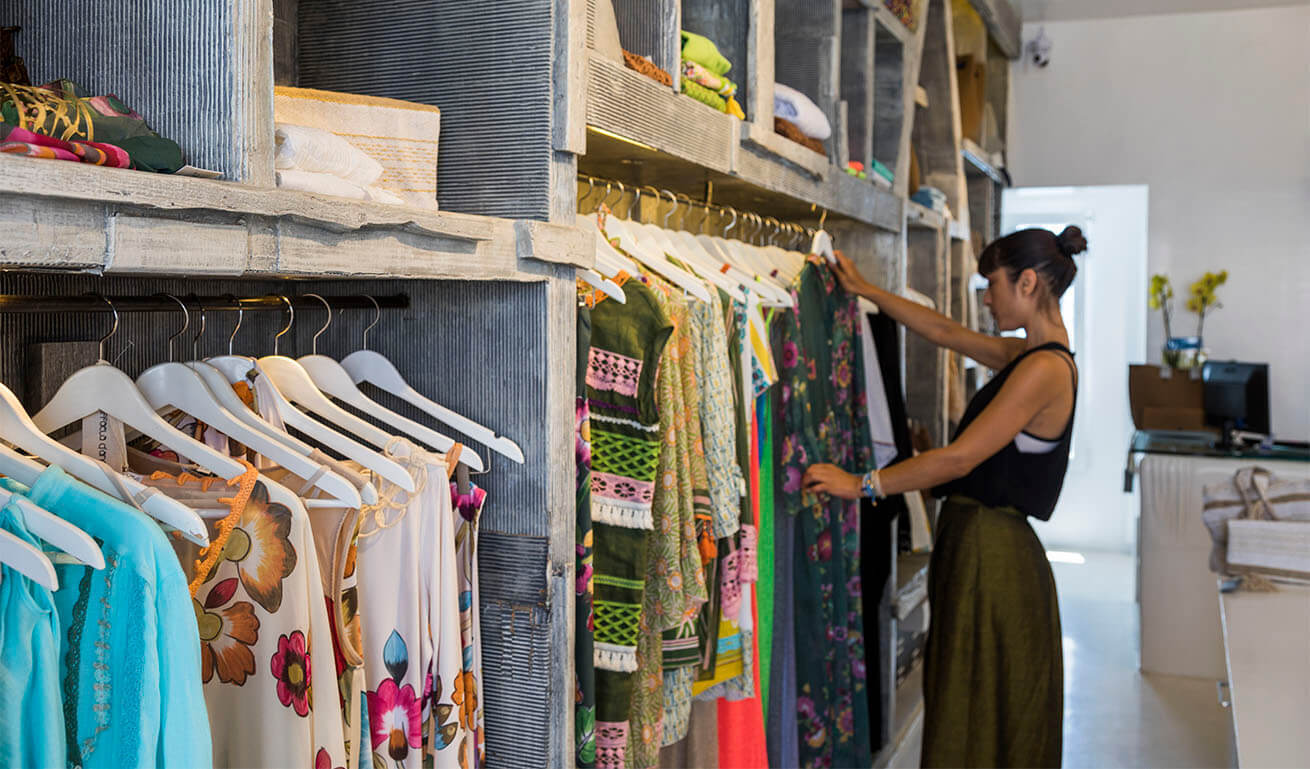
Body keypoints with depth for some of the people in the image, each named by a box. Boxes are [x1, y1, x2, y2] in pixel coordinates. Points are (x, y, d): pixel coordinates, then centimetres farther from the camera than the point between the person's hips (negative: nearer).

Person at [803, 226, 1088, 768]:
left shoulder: (1045, 369, -17)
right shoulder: (1028, 356, 12)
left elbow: (959, 458, -19)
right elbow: (945, 332, 23)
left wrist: (862, 485, -13)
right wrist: (864, 290, 26)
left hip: (991, 557, -9)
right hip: (975, 546, 9)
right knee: (965, 719, 16)